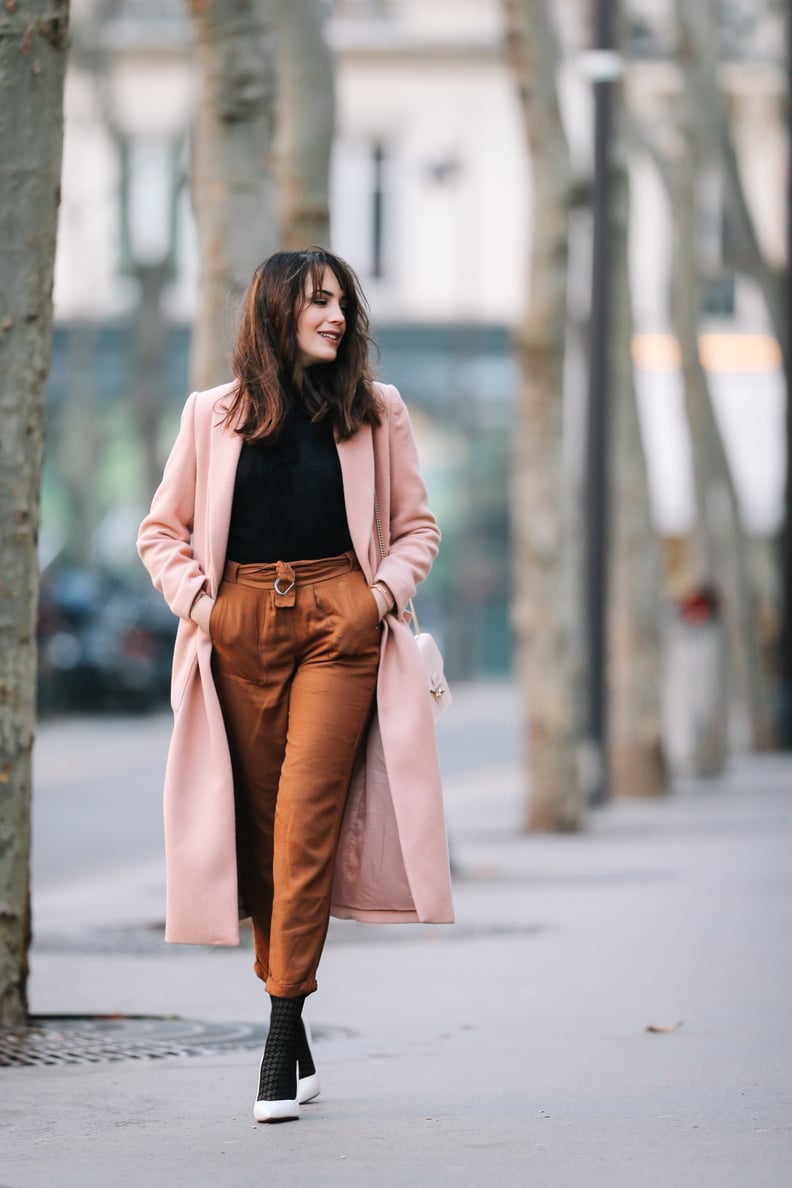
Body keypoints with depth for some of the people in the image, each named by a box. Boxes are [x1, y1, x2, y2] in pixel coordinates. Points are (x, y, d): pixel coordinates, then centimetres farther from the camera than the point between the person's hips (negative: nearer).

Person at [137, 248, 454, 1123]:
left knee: (306, 814, -13)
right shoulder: (215, 415, 10)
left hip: (340, 624, -2)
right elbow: (162, 531, 15)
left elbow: (416, 526, 15)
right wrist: (194, 597, -2)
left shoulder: (376, 411, 10)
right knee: (258, 819, 2)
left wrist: (387, 591, -2)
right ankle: (289, 1031, 9)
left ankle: (283, 1040, -15)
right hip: (240, 626, 2)